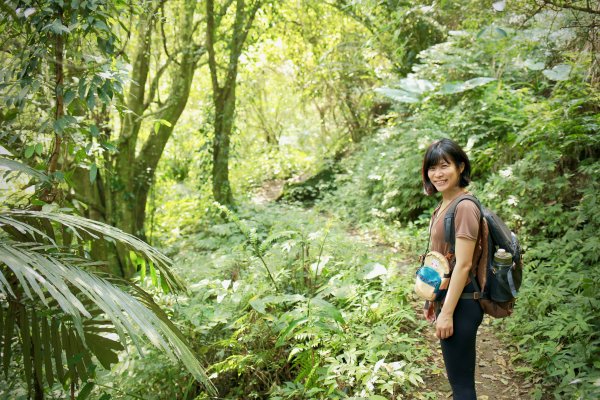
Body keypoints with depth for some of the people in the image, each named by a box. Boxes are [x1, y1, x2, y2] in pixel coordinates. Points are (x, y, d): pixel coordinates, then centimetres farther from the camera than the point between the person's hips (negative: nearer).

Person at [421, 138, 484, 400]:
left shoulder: (464, 207, -18)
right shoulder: (443, 206, 10)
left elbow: (463, 265, -21)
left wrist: (447, 312, -20)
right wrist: (432, 301, 19)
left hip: (460, 304, -9)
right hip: (445, 299, 9)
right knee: (459, 379, 19)